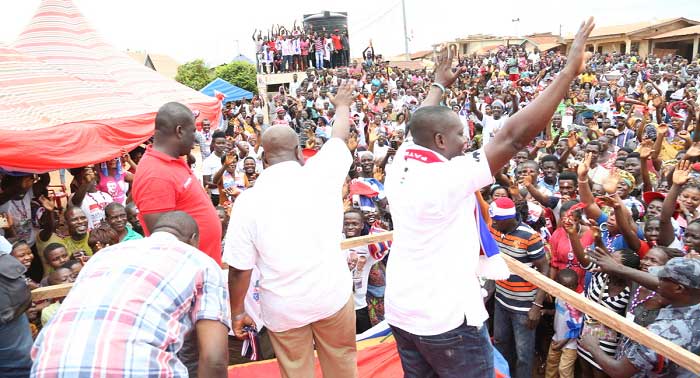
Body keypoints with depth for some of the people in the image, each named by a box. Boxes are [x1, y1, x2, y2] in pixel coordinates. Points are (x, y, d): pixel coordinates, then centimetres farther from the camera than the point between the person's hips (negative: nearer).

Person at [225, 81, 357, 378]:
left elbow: (239, 269, -7)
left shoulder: (247, 200, -10)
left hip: (283, 308, 0)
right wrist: (342, 105, 31)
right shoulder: (320, 174, -8)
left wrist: (237, 311, 9)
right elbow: (339, 136, 12)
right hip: (332, 294, 1)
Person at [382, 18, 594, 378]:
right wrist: (569, 71, -20)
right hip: (447, 318, -7)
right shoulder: (449, 177, -24)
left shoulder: (399, 164, -4)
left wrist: (438, 84, 30)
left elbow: (422, 123, 14)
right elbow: (513, 135, -27)